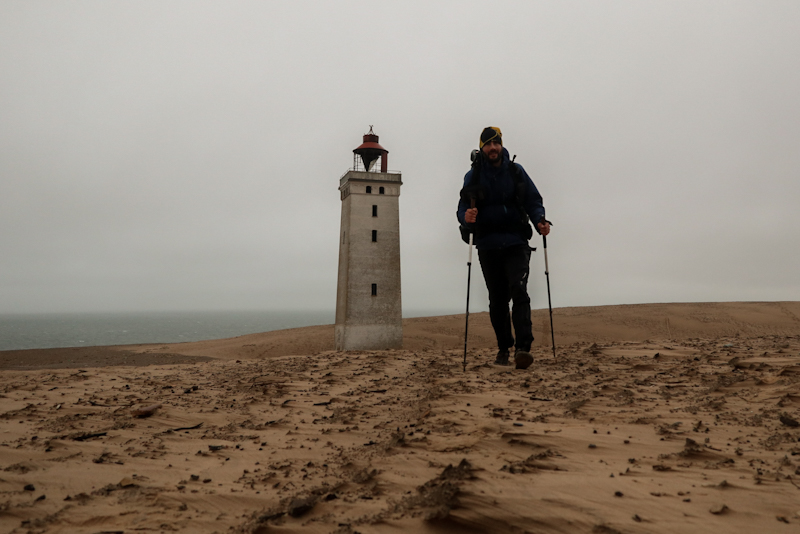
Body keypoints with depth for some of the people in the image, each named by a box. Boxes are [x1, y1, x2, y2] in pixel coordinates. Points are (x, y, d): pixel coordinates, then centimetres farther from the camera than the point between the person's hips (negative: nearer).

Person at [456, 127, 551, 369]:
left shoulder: (516, 171, 6)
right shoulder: (473, 176, 5)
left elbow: (533, 200, 9)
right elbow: (463, 207, 1)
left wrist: (539, 220, -11)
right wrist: (466, 218, -23)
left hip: (516, 243, -1)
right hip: (488, 246, 1)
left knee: (518, 290, -18)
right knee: (497, 299, 9)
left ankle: (523, 347, -20)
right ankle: (504, 348, 21)